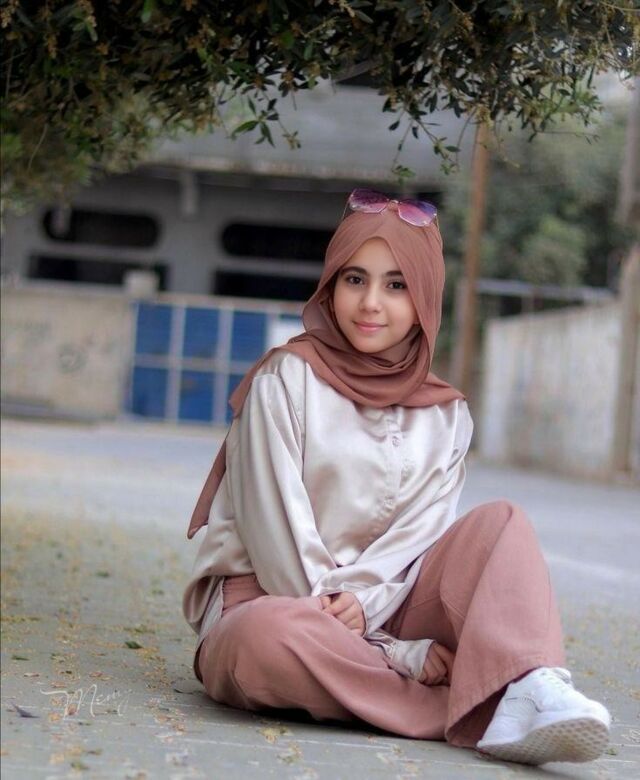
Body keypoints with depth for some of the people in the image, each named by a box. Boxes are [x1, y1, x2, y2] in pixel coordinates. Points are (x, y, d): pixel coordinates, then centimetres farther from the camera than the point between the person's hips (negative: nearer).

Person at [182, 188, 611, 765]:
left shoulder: (445, 415, 10)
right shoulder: (287, 378, -4)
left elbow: (420, 534, 0)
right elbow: (275, 528, -11)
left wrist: (361, 600, -23)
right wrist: (394, 653, -16)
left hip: (380, 609, 4)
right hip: (267, 600, -4)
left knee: (502, 522, -16)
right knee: (271, 636, -39)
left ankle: (531, 694, -42)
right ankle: (482, 714, -35)